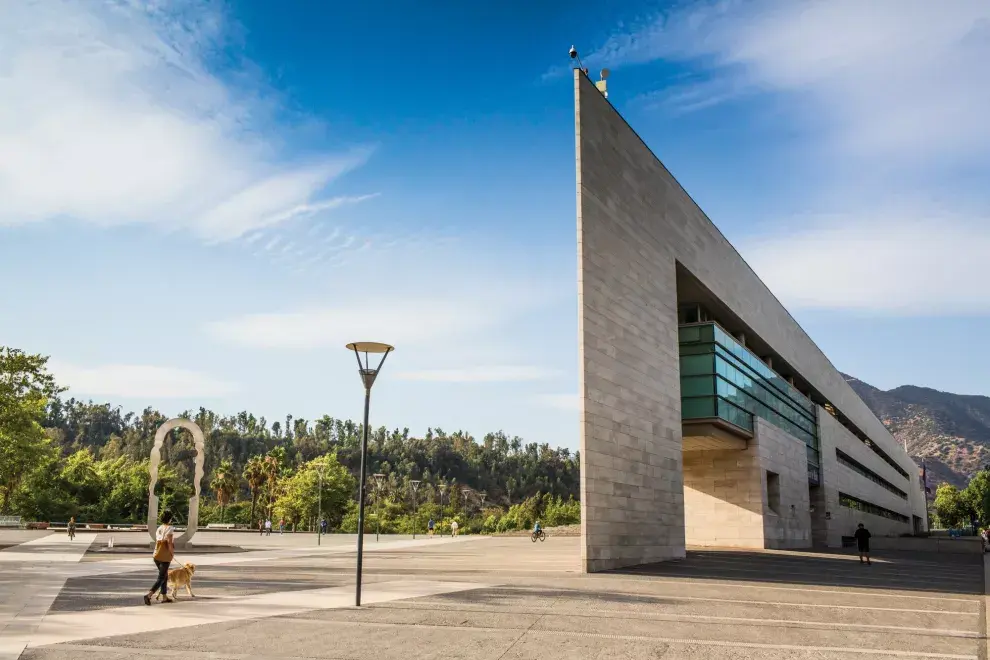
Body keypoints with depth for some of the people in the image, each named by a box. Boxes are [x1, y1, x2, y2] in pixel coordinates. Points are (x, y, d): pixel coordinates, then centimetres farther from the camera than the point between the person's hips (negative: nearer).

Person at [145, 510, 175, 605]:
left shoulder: (159, 528, 11)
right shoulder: (169, 528, -11)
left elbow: (157, 542, 13)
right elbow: (169, 542, -18)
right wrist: (172, 553, -4)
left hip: (156, 555, 8)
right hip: (165, 556, -8)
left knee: (165, 576, 19)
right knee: (161, 578, -3)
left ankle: (164, 597, 23)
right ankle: (149, 595, -18)